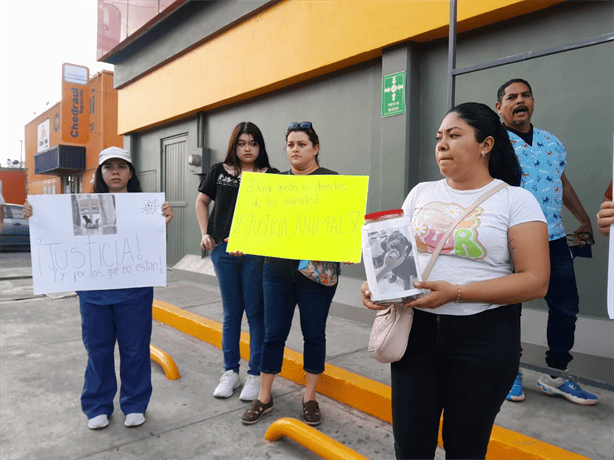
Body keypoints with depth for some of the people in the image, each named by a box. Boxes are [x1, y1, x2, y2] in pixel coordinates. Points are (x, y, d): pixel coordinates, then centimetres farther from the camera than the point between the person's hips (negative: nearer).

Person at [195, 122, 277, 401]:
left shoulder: (271, 176, -1)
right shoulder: (219, 171, 8)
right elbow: (201, 202, 18)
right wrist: (205, 234, 8)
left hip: (256, 253, -2)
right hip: (223, 250, 3)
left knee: (256, 313, 5)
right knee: (231, 312, 13)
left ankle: (256, 375, 19)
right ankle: (230, 372, 26)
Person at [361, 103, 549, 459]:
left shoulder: (516, 201, -4)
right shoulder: (421, 193, 8)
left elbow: (535, 282, -11)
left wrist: (455, 293, -21)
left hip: (482, 337, -3)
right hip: (416, 330, 3)